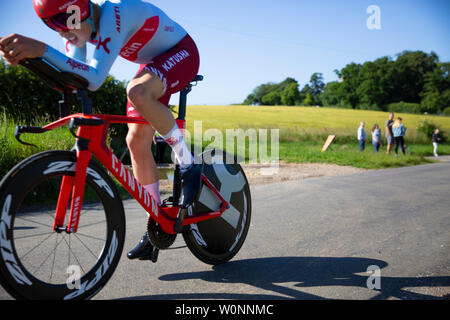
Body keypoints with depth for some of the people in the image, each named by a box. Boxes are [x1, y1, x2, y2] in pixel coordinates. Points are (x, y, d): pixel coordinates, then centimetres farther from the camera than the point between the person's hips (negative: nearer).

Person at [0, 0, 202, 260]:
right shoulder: (80, 22, -7)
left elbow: (95, 79, -43)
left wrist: (44, 50, -51)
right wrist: (23, 56, -24)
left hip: (181, 52, -8)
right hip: (154, 63, 8)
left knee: (137, 92, -39)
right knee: (137, 140, -3)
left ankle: (189, 164, -20)